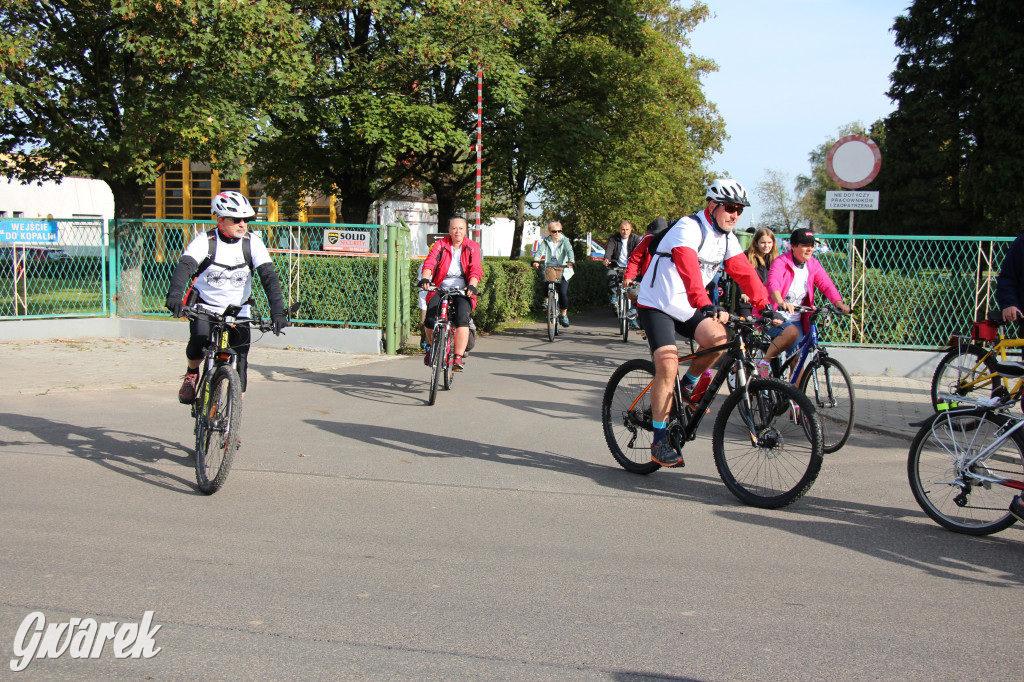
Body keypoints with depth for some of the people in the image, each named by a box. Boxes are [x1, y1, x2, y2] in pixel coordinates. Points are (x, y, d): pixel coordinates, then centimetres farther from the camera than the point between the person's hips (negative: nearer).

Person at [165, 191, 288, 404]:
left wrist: (277, 310, -27)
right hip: (205, 309, -2)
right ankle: (192, 373, 5)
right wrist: (174, 294, -46)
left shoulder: (253, 242, -7)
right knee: (199, 342, -29)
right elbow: (185, 266, -26)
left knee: (239, 364, -8)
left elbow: (269, 275, -14)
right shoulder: (205, 241, -13)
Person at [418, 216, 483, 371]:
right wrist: (425, 278, -31)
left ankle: (459, 357, -24)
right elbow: (430, 262, -11)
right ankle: (432, 348, 14)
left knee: (462, 319, -27)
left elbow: (476, 270, -8)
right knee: (430, 320, -17)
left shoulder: (472, 247, 4)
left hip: (462, 291, -1)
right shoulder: (440, 245, 3)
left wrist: (472, 286, -27)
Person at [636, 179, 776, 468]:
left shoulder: (726, 238, 5)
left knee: (717, 338, -21)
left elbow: (744, 272, 0)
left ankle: (688, 386, 7)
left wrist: (765, 305, -14)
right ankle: (660, 441, -11)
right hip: (657, 305, -7)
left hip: (687, 308, 7)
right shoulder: (688, 228, -21)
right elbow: (688, 268, -37)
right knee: (668, 366, -20)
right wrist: (706, 305, -51)